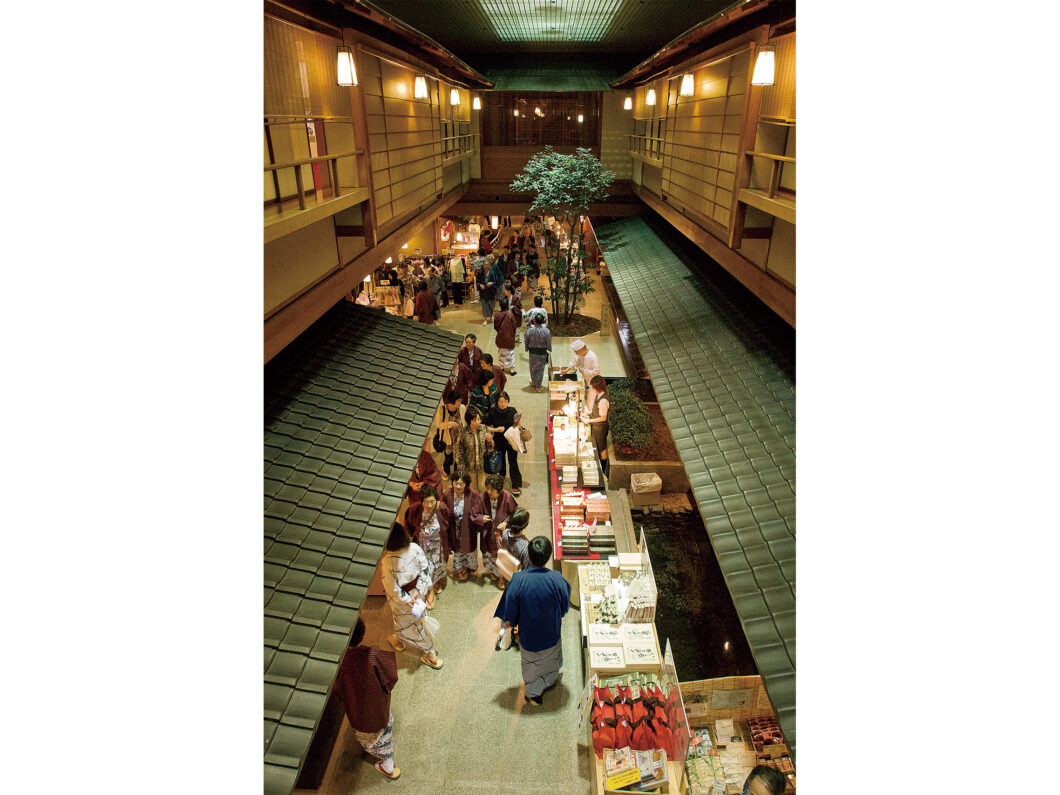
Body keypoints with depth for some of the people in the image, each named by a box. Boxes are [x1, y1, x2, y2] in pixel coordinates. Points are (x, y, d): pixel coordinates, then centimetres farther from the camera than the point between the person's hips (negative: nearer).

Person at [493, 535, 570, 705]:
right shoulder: (556, 579, -29)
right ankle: (550, 682, 60)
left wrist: (511, 622, 6)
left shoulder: (518, 580, -32)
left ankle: (533, 694, 49)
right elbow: (565, 606, -11)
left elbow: (510, 609, -16)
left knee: (531, 663, 28)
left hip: (528, 634, -1)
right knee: (550, 658, 33)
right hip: (552, 632, 1)